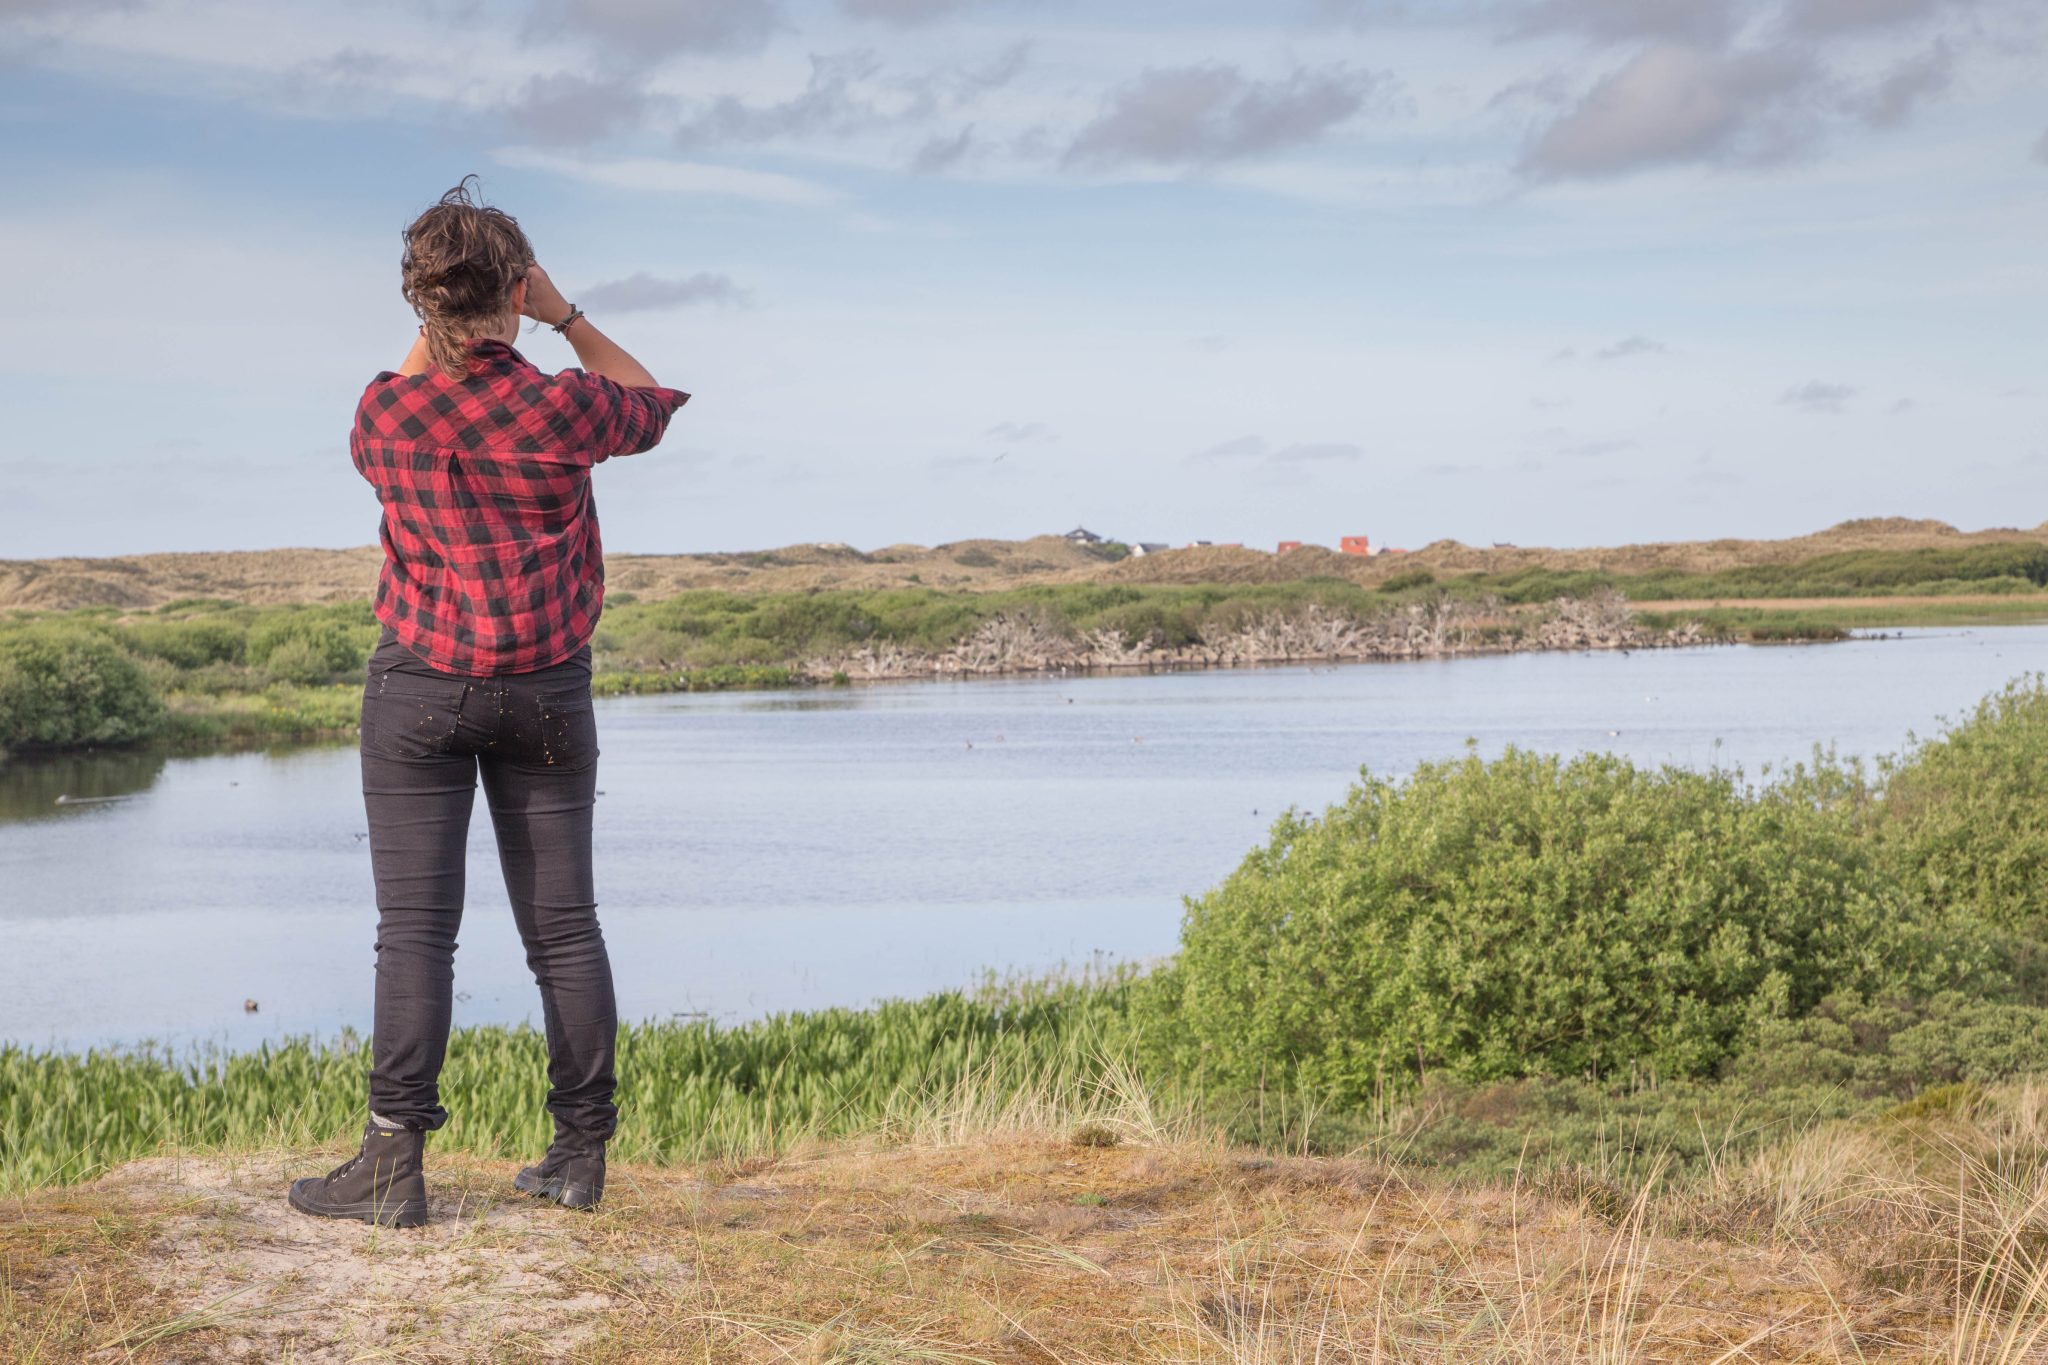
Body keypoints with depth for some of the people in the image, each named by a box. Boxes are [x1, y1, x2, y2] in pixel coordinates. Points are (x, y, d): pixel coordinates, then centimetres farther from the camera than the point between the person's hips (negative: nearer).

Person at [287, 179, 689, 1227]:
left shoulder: (386, 412, -8)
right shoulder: (564, 407, -11)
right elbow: (653, 406, 12)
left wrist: (436, 328, 14)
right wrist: (566, 316, 8)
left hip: (420, 683, 0)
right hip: (547, 686, 1)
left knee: (415, 924, -2)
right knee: (563, 924, 6)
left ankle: (394, 1164, -4)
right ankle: (580, 1153, 12)